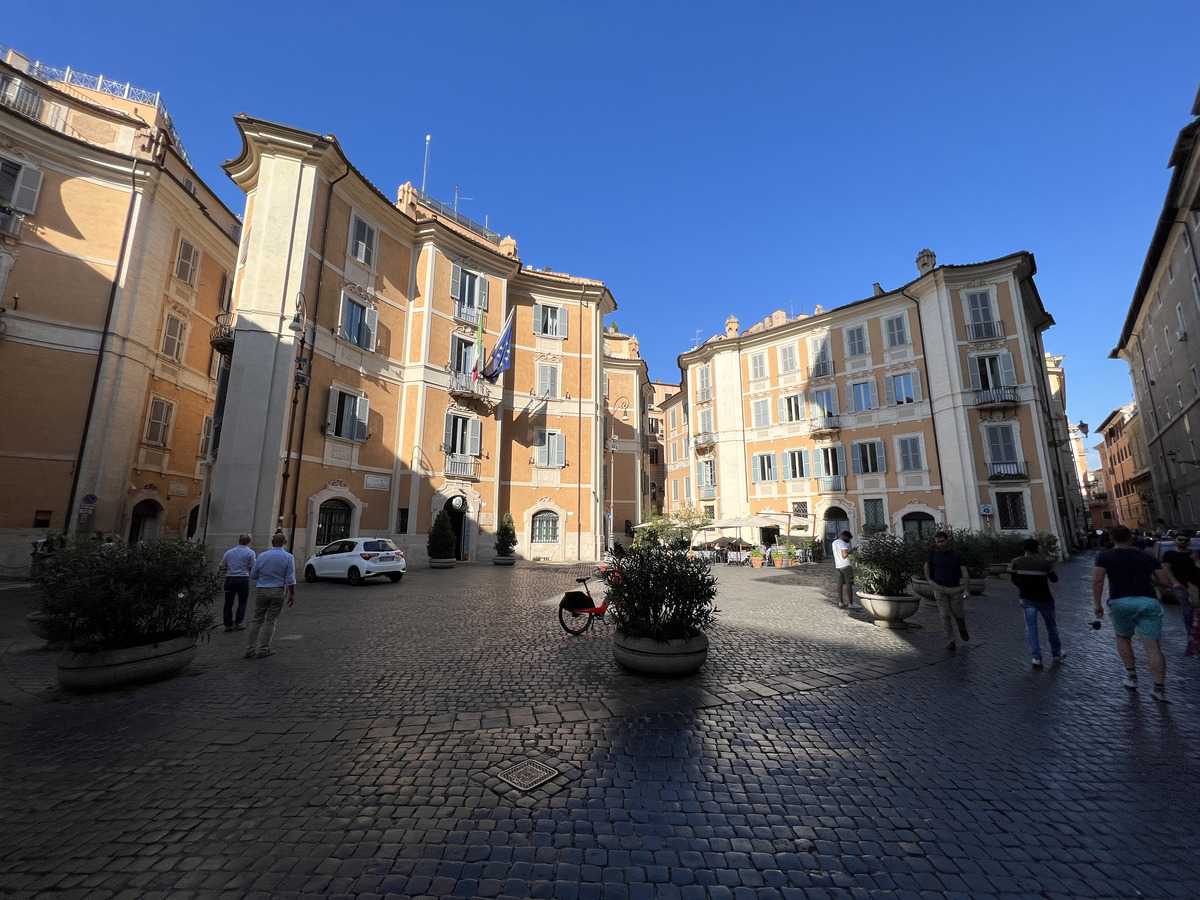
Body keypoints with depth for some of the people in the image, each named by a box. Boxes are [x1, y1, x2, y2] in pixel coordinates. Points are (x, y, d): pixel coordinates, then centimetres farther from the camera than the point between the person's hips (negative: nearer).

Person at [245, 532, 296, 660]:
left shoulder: (262, 556, -2)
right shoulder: (288, 557, -8)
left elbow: (253, 575, 5)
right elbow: (290, 579, -10)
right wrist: (292, 594, -4)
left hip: (261, 590, 2)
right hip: (278, 591, -2)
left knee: (257, 620, 12)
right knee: (270, 621, 7)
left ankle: (250, 649, 13)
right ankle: (263, 649, 10)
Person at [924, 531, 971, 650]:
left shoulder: (957, 555, -3)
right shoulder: (933, 553, 1)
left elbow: (964, 572, -8)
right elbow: (927, 566, 16)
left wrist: (965, 589, -18)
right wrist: (929, 580, 4)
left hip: (955, 589, -1)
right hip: (939, 588, 1)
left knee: (958, 613, 6)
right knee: (945, 615, -1)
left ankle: (963, 630, 39)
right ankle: (950, 641, 7)